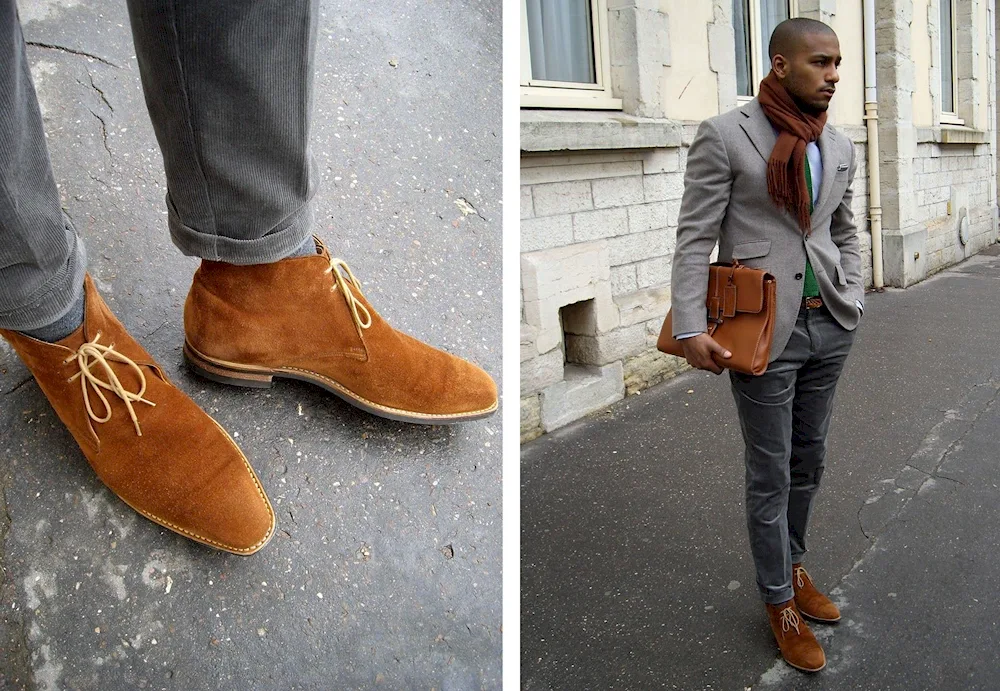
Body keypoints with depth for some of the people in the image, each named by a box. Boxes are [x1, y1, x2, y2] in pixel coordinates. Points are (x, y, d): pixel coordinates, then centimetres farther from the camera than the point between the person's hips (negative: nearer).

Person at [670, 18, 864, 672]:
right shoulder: (724, 136, -10)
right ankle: (780, 602, 24)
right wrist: (691, 329, -20)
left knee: (809, 461, 18)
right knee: (770, 475, 6)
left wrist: (853, 299, 6)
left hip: (830, 326, 6)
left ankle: (794, 566, 39)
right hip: (764, 330, -6)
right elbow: (695, 238, -12)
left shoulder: (840, 146, 9)